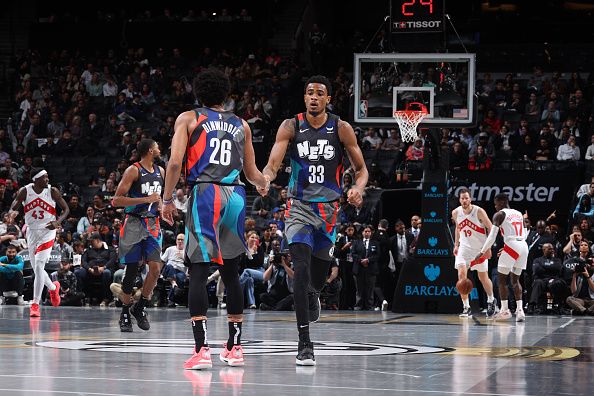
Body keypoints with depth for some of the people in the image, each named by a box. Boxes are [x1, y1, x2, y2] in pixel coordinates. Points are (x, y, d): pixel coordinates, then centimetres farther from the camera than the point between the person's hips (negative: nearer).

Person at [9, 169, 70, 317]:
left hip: (47, 231, -4)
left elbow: (66, 209, -1)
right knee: (36, 268, 12)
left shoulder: (53, 191, -9)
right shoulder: (25, 191, -6)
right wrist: (13, 212, -29)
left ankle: (35, 304, -15)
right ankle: (53, 287, 42)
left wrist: (57, 222, -20)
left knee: (38, 266, -16)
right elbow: (13, 208, -3)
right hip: (32, 231, 4)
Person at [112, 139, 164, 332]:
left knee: (155, 268, -8)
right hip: (134, 225, -5)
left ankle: (140, 307, 9)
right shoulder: (133, 171, -10)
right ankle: (125, 313, 10)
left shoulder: (160, 171, 11)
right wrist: (146, 200, -20)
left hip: (152, 225, 5)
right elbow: (116, 200, -15)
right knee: (131, 270, -2)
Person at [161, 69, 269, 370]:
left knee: (198, 272, -4)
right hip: (235, 197, 4)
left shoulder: (188, 119, 8)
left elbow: (175, 161, -5)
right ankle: (234, 347, 19)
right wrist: (264, 183, 45)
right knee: (231, 272, 14)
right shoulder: (241, 125, 18)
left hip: (204, 195, -3)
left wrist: (167, 199, 4)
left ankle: (201, 349, -15)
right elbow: (251, 172, 22)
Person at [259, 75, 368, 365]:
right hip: (299, 207, -2)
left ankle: (312, 296, 55)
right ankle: (304, 344, -18)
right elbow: (273, 164, -14)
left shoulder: (341, 129, -4)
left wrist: (358, 189, -20)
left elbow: (361, 169, 2)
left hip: (329, 208, 2)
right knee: (301, 270, -17)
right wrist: (265, 178, -37)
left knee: (320, 269, 15)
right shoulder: (291, 127, -6)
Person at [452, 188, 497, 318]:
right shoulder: (456, 213, -5)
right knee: (461, 274, -16)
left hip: (480, 248, -2)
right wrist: (456, 245, 10)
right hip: (464, 248, 2)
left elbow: (491, 228, -10)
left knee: (483, 277, 8)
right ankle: (466, 308, -13)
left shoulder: (479, 211, -17)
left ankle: (491, 300, 36)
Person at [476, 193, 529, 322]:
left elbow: (492, 236, -6)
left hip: (511, 246, -6)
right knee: (515, 280, 15)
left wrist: (482, 252, -1)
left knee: (502, 279, 6)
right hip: (523, 246, 6)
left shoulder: (499, 215, 1)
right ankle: (520, 310, 1)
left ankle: (505, 310, 2)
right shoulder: (519, 214, 21)